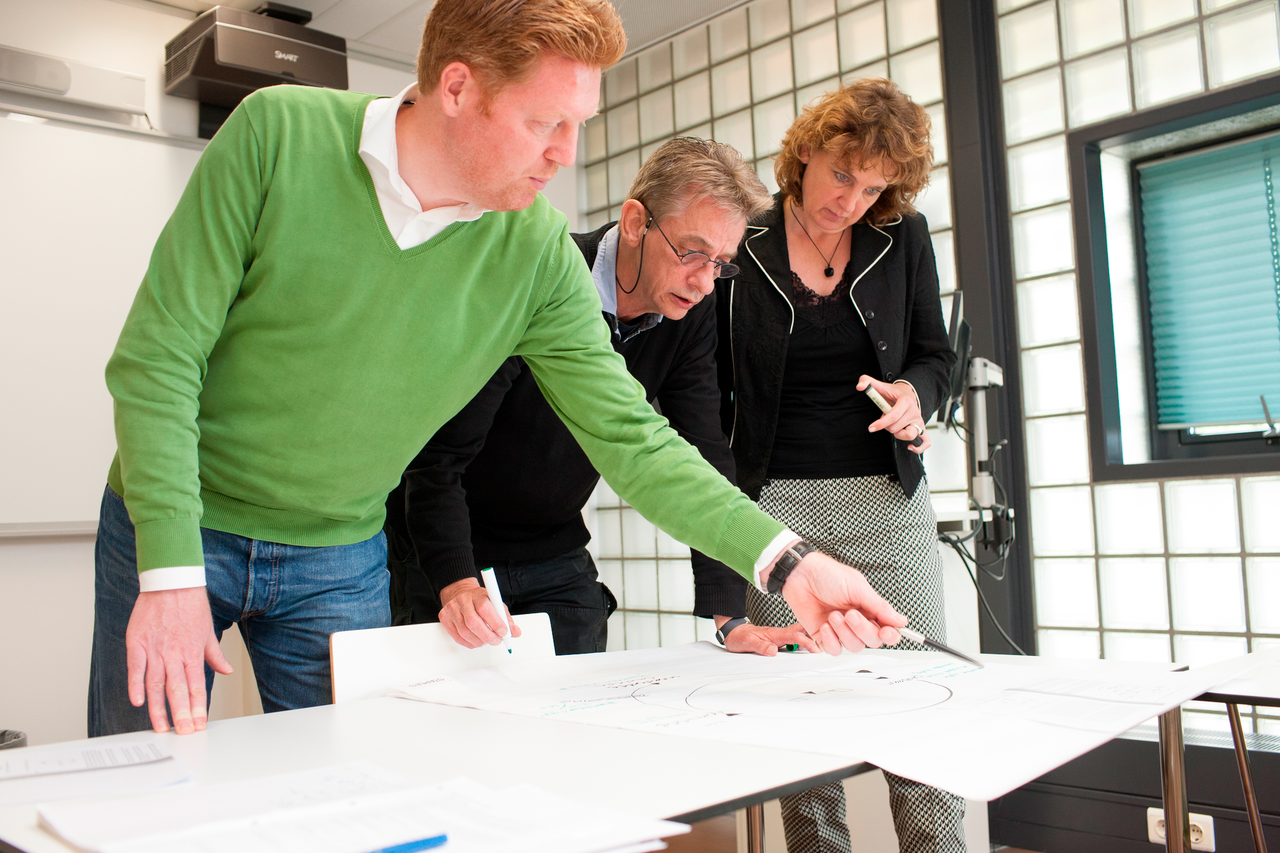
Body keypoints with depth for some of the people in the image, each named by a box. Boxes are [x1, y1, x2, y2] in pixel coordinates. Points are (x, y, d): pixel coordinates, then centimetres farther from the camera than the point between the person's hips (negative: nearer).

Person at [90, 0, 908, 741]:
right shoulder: (278, 135, -19)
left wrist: (783, 561, -19)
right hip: (174, 529, -1)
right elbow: (161, 352, -17)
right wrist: (172, 571, -23)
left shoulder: (540, 256, -13)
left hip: (339, 561, 2)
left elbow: (631, 437, -10)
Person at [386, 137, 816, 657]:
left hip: (557, 556, 5)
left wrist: (730, 618, -18)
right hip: (446, 558, -4)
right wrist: (457, 585, -40)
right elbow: (438, 457, -26)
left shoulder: (689, 314, -9)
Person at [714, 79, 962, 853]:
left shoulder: (904, 239, 4)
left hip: (888, 500, 2)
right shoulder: (742, 245, -1)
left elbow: (936, 354, 13)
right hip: (776, 501, -1)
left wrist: (914, 393, -10)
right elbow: (714, 387, 6)